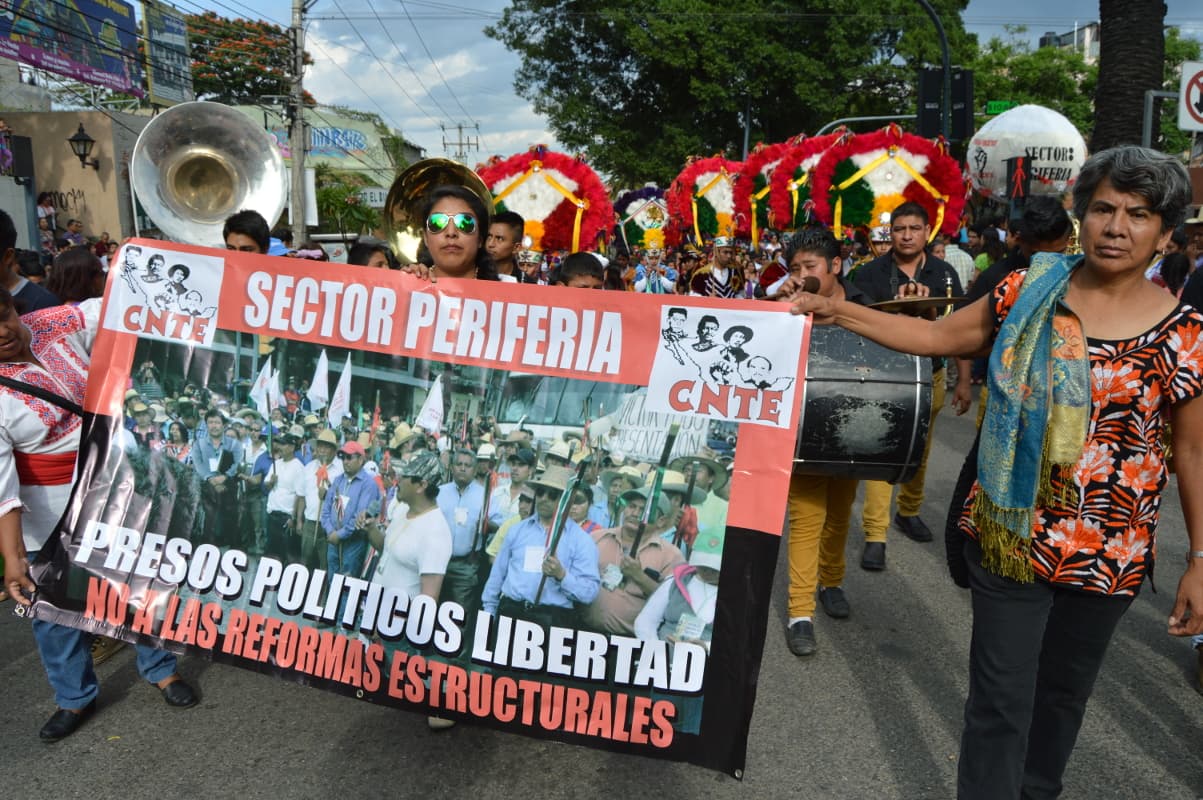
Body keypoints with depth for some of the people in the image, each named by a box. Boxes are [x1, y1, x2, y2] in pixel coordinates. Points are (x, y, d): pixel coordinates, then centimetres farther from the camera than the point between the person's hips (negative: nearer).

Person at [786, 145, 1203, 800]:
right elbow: (936, 337, 2)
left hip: (1107, 551, 1)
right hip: (1010, 531, 0)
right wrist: (836, 311, -5)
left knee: (1064, 689, 20)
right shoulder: (1030, 293, -3)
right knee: (1000, 694, 4)